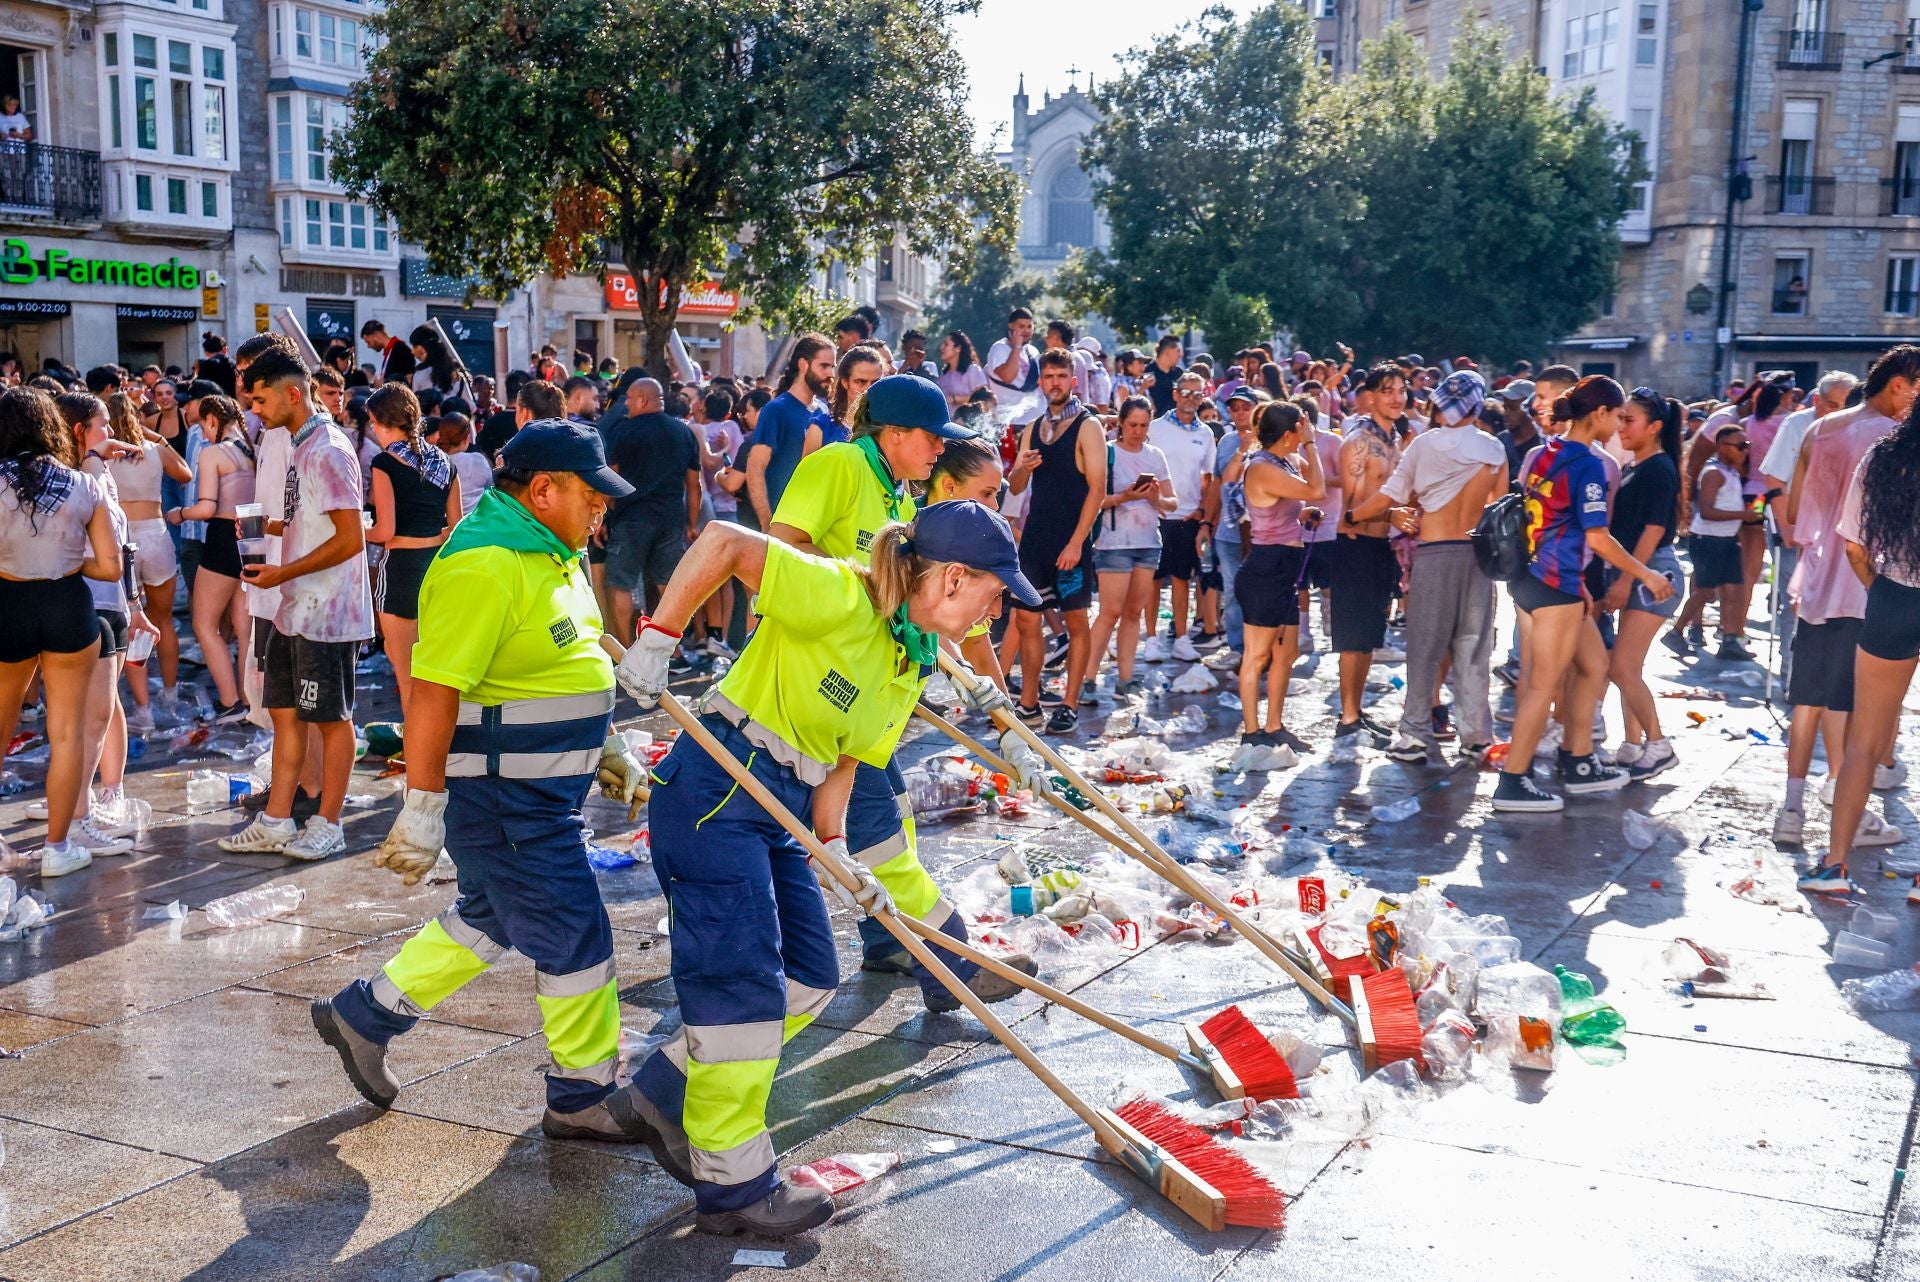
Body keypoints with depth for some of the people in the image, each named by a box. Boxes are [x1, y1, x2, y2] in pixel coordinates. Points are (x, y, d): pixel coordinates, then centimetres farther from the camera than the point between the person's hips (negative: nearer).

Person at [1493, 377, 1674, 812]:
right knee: (1545, 684, -3)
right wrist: (1645, 574, -6)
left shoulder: (1545, 452, 11)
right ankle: (1512, 783, 1)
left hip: (1532, 575, 9)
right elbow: (1597, 539, -17)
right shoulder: (1587, 464, -14)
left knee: (1593, 665, 18)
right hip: (1554, 582, -9)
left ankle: (1579, 764, 24)